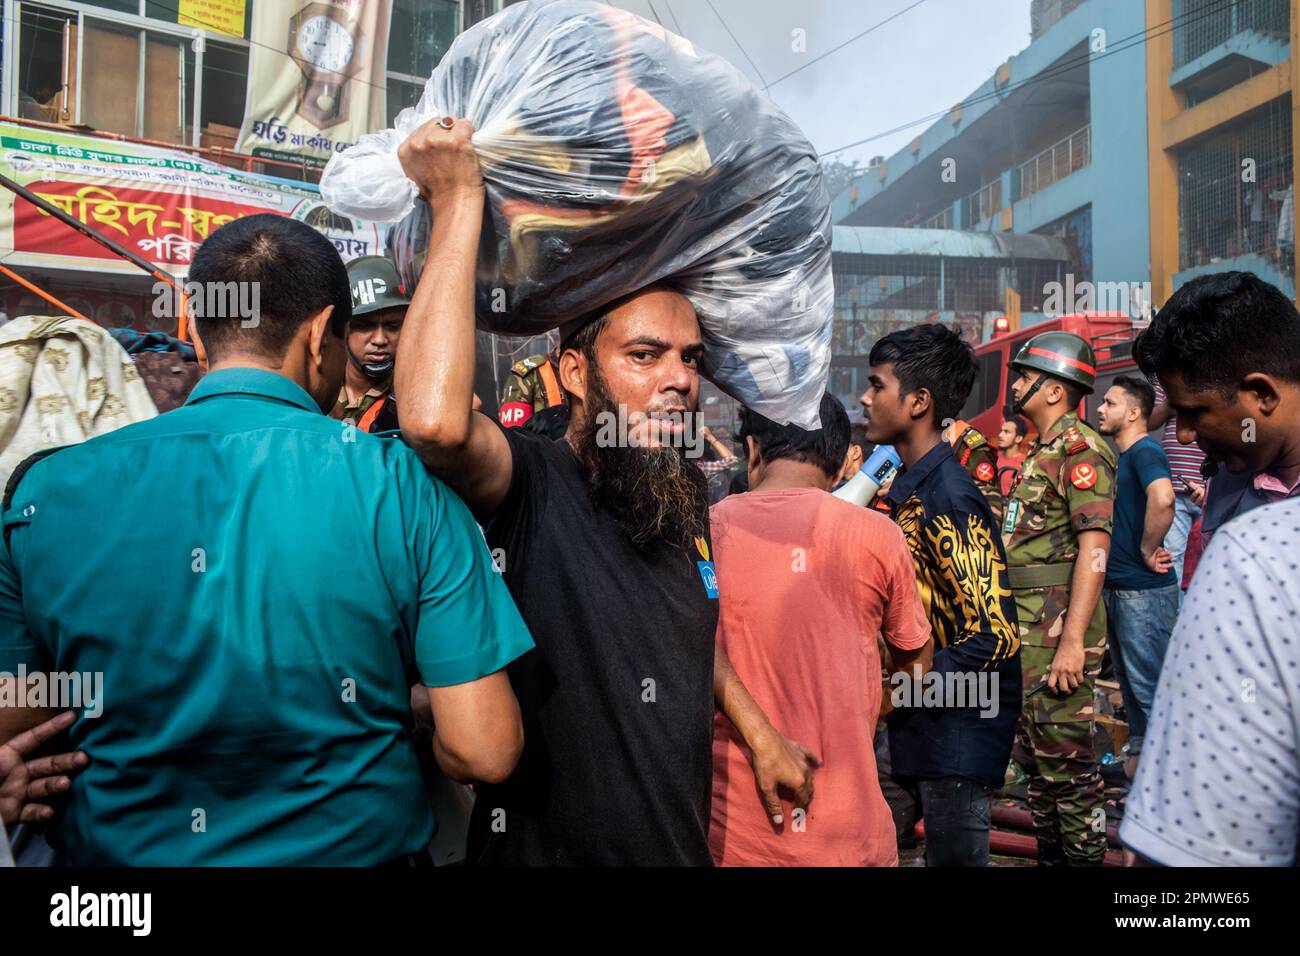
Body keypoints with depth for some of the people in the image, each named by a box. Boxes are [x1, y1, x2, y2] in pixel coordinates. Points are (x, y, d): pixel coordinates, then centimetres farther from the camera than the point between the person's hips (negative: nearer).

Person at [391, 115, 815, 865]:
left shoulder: (688, 495, 1)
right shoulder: (527, 487, -20)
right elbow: (434, 417, -42)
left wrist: (761, 736, 19)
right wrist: (459, 202, -34)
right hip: (545, 844, -6)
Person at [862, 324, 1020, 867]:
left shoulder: (948, 501, -22)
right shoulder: (908, 488, 6)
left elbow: (996, 637, -25)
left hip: (960, 726, -8)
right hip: (921, 724, 9)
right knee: (934, 848, 20)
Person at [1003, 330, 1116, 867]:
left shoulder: (1079, 448, -13)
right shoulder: (1042, 452, 18)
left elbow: (1094, 545, -21)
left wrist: (1072, 639, -26)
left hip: (1056, 627, -10)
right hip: (1026, 626, 10)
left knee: (1065, 760, -4)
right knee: (1035, 752, 17)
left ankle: (1084, 857, 9)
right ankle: (1050, 854, 29)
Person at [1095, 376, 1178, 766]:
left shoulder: (1145, 452, -16)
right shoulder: (1119, 456, 14)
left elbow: (1162, 499, -35)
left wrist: (1148, 551, -23)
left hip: (1143, 589, -10)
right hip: (1117, 587, 10)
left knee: (1147, 679, -2)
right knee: (1128, 674, 19)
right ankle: (1138, 745, 33)